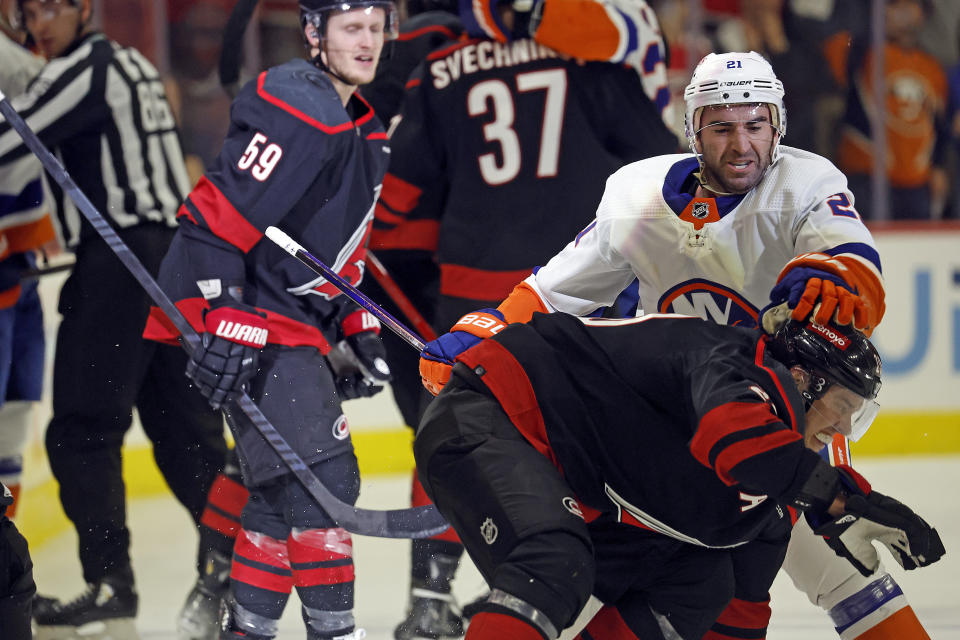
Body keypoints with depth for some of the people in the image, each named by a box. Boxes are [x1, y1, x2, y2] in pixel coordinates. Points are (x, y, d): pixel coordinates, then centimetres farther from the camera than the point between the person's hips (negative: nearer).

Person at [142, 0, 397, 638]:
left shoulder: (363, 129, 15)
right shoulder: (297, 111, -17)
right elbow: (216, 218, -22)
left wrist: (360, 332, 22)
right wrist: (225, 323, -27)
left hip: (299, 329, 10)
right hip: (250, 324, -10)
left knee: (286, 490, 14)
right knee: (320, 476, -15)